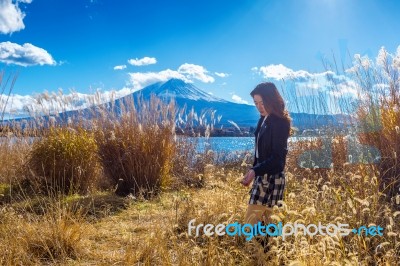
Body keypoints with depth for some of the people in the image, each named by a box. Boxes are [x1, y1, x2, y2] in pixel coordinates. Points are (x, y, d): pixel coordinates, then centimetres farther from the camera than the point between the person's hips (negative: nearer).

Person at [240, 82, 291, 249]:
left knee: (251, 222, -7)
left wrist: (254, 171, -27)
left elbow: (278, 158, -18)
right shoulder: (264, 119, 10)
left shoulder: (279, 122, -15)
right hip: (263, 175, 9)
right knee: (262, 219, 15)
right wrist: (253, 171, 11)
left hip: (271, 177, -9)